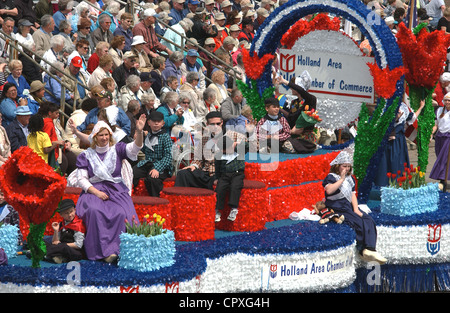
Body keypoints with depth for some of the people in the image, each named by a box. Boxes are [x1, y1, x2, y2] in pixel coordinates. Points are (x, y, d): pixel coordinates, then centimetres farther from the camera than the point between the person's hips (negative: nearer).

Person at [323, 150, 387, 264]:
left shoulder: (350, 178, 20)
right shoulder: (331, 177, -3)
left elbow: (353, 194, 16)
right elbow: (329, 190, -24)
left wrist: (356, 209, 0)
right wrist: (342, 179, -19)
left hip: (349, 207, 7)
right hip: (337, 208, -7)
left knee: (369, 221, -16)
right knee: (359, 223, -25)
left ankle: (370, 249, -26)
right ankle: (363, 251, -18)